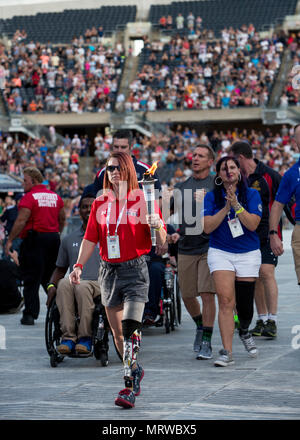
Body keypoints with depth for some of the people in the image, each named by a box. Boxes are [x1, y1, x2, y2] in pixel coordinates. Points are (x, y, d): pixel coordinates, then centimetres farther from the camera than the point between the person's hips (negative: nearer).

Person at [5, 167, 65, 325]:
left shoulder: (29, 197, -10)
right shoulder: (55, 197, 12)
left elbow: (21, 221, -17)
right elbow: (62, 219, 18)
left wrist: (10, 240, -13)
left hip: (34, 239, -6)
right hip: (53, 239, 6)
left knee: (31, 280, -2)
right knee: (50, 278, 17)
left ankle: (30, 315, -5)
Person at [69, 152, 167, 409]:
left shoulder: (143, 200, -3)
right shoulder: (100, 203, 10)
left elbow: (161, 242, -3)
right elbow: (90, 238, 14)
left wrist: (157, 226, -24)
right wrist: (79, 266, 2)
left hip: (135, 269, -5)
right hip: (108, 270, 5)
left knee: (131, 328, -17)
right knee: (117, 331, 11)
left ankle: (130, 387, -18)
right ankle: (136, 371, 32)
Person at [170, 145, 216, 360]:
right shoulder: (181, 187, 13)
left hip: (209, 247, -4)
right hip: (186, 249, 4)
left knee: (207, 294, -11)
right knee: (187, 296, 9)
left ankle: (206, 342, -4)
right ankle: (200, 326, 36)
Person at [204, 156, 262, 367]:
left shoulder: (252, 194, 0)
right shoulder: (211, 197, 1)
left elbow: (253, 224, -11)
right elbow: (207, 227, -8)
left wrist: (236, 205, -22)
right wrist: (226, 208, -17)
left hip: (248, 254, 1)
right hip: (220, 253, -1)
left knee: (244, 304, 6)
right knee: (226, 301, -16)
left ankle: (244, 331, 41)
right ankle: (227, 353, -15)